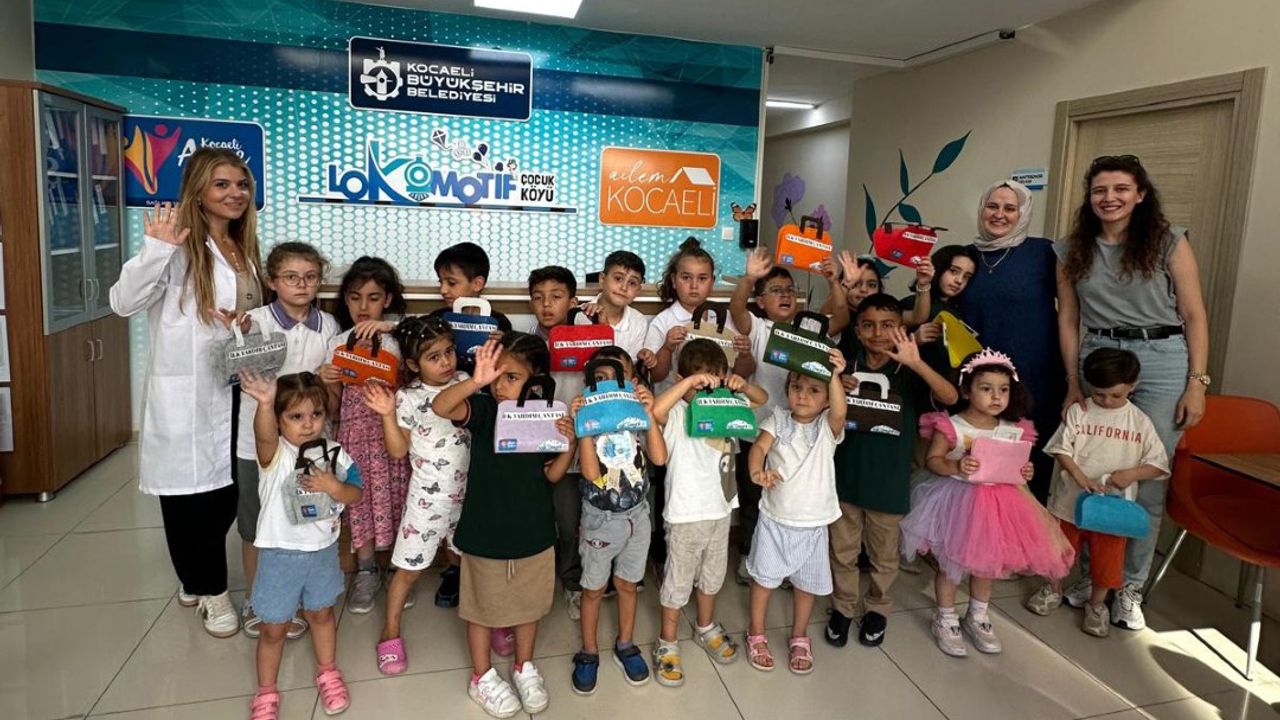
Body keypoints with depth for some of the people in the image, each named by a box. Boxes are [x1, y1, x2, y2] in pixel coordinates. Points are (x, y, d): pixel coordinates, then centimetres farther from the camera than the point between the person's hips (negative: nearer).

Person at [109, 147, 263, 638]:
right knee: (191, 491, 5)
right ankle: (210, 589, 23)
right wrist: (155, 250, -34)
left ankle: (199, 579, 36)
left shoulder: (243, 250, 12)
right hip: (185, 395, -7)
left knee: (227, 491, 14)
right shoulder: (179, 246, -11)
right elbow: (124, 303, -21)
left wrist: (247, 326, -1)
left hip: (232, 391, 7)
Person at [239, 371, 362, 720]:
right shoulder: (275, 454, -19)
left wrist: (333, 486, -26)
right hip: (280, 554, -3)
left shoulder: (335, 454, -7)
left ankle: (328, 673, 44)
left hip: (322, 551, 3)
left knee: (321, 614, 23)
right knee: (274, 627, 11)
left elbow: (355, 494, -4)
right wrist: (264, 403, -64)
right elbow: (263, 435, -43)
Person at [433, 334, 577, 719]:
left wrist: (570, 443, -20)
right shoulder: (485, 409, -16)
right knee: (483, 606, 17)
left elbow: (552, 475, -2)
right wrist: (475, 381, -52)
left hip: (534, 532, 2)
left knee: (530, 603, 20)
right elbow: (441, 406, -36)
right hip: (484, 533, -2)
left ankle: (524, 667, 44)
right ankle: (482, 677, 39)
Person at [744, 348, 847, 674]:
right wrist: (757, 472, -40)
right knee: (764, 577, 13)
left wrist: (835, 376, -44)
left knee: (806, 583, 16)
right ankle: (756, 635, 33)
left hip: (813, 523, 0)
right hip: (774, 519, 0)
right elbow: (759, 446, -19)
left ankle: (799, 638, 38)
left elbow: (840, 412, -30)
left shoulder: (828, 426, -8)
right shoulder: (778, 419, -5)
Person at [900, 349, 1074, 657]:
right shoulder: (951, 426, -15)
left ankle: (978, 617, 39)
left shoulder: (1014, 431, -1)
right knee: (951, 563, 6)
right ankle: (946, 620, 25)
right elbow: (933, 460, -14)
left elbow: (1018, 467, 9)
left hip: (997, 502, 5)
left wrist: (1025, 473, -13)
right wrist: (955, 466, -32)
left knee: (987, 562, 18)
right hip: (958, 499, -4)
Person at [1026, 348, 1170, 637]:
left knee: (1107, 557, 10)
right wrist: (1082, 479, -21)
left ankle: (1097, 605, 31)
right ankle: (1053, 591, 38)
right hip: (1071, 499, 0)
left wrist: (1131, 474, -18)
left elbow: (1158, 465, 0)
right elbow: (1062, 450, -9)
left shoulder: (1141, 422, -2)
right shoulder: (1078, 412, -5)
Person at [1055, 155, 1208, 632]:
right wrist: (1074, 383, 3)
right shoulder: (1072, 251, 9)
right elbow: (1069, 319, 9)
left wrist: (1196, 384, -5)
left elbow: (1194, 316, 0)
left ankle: (1131, 587, 12)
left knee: (1147, 482, -1)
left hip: (1162, 361, -2)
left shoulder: (1169, 242, 1)